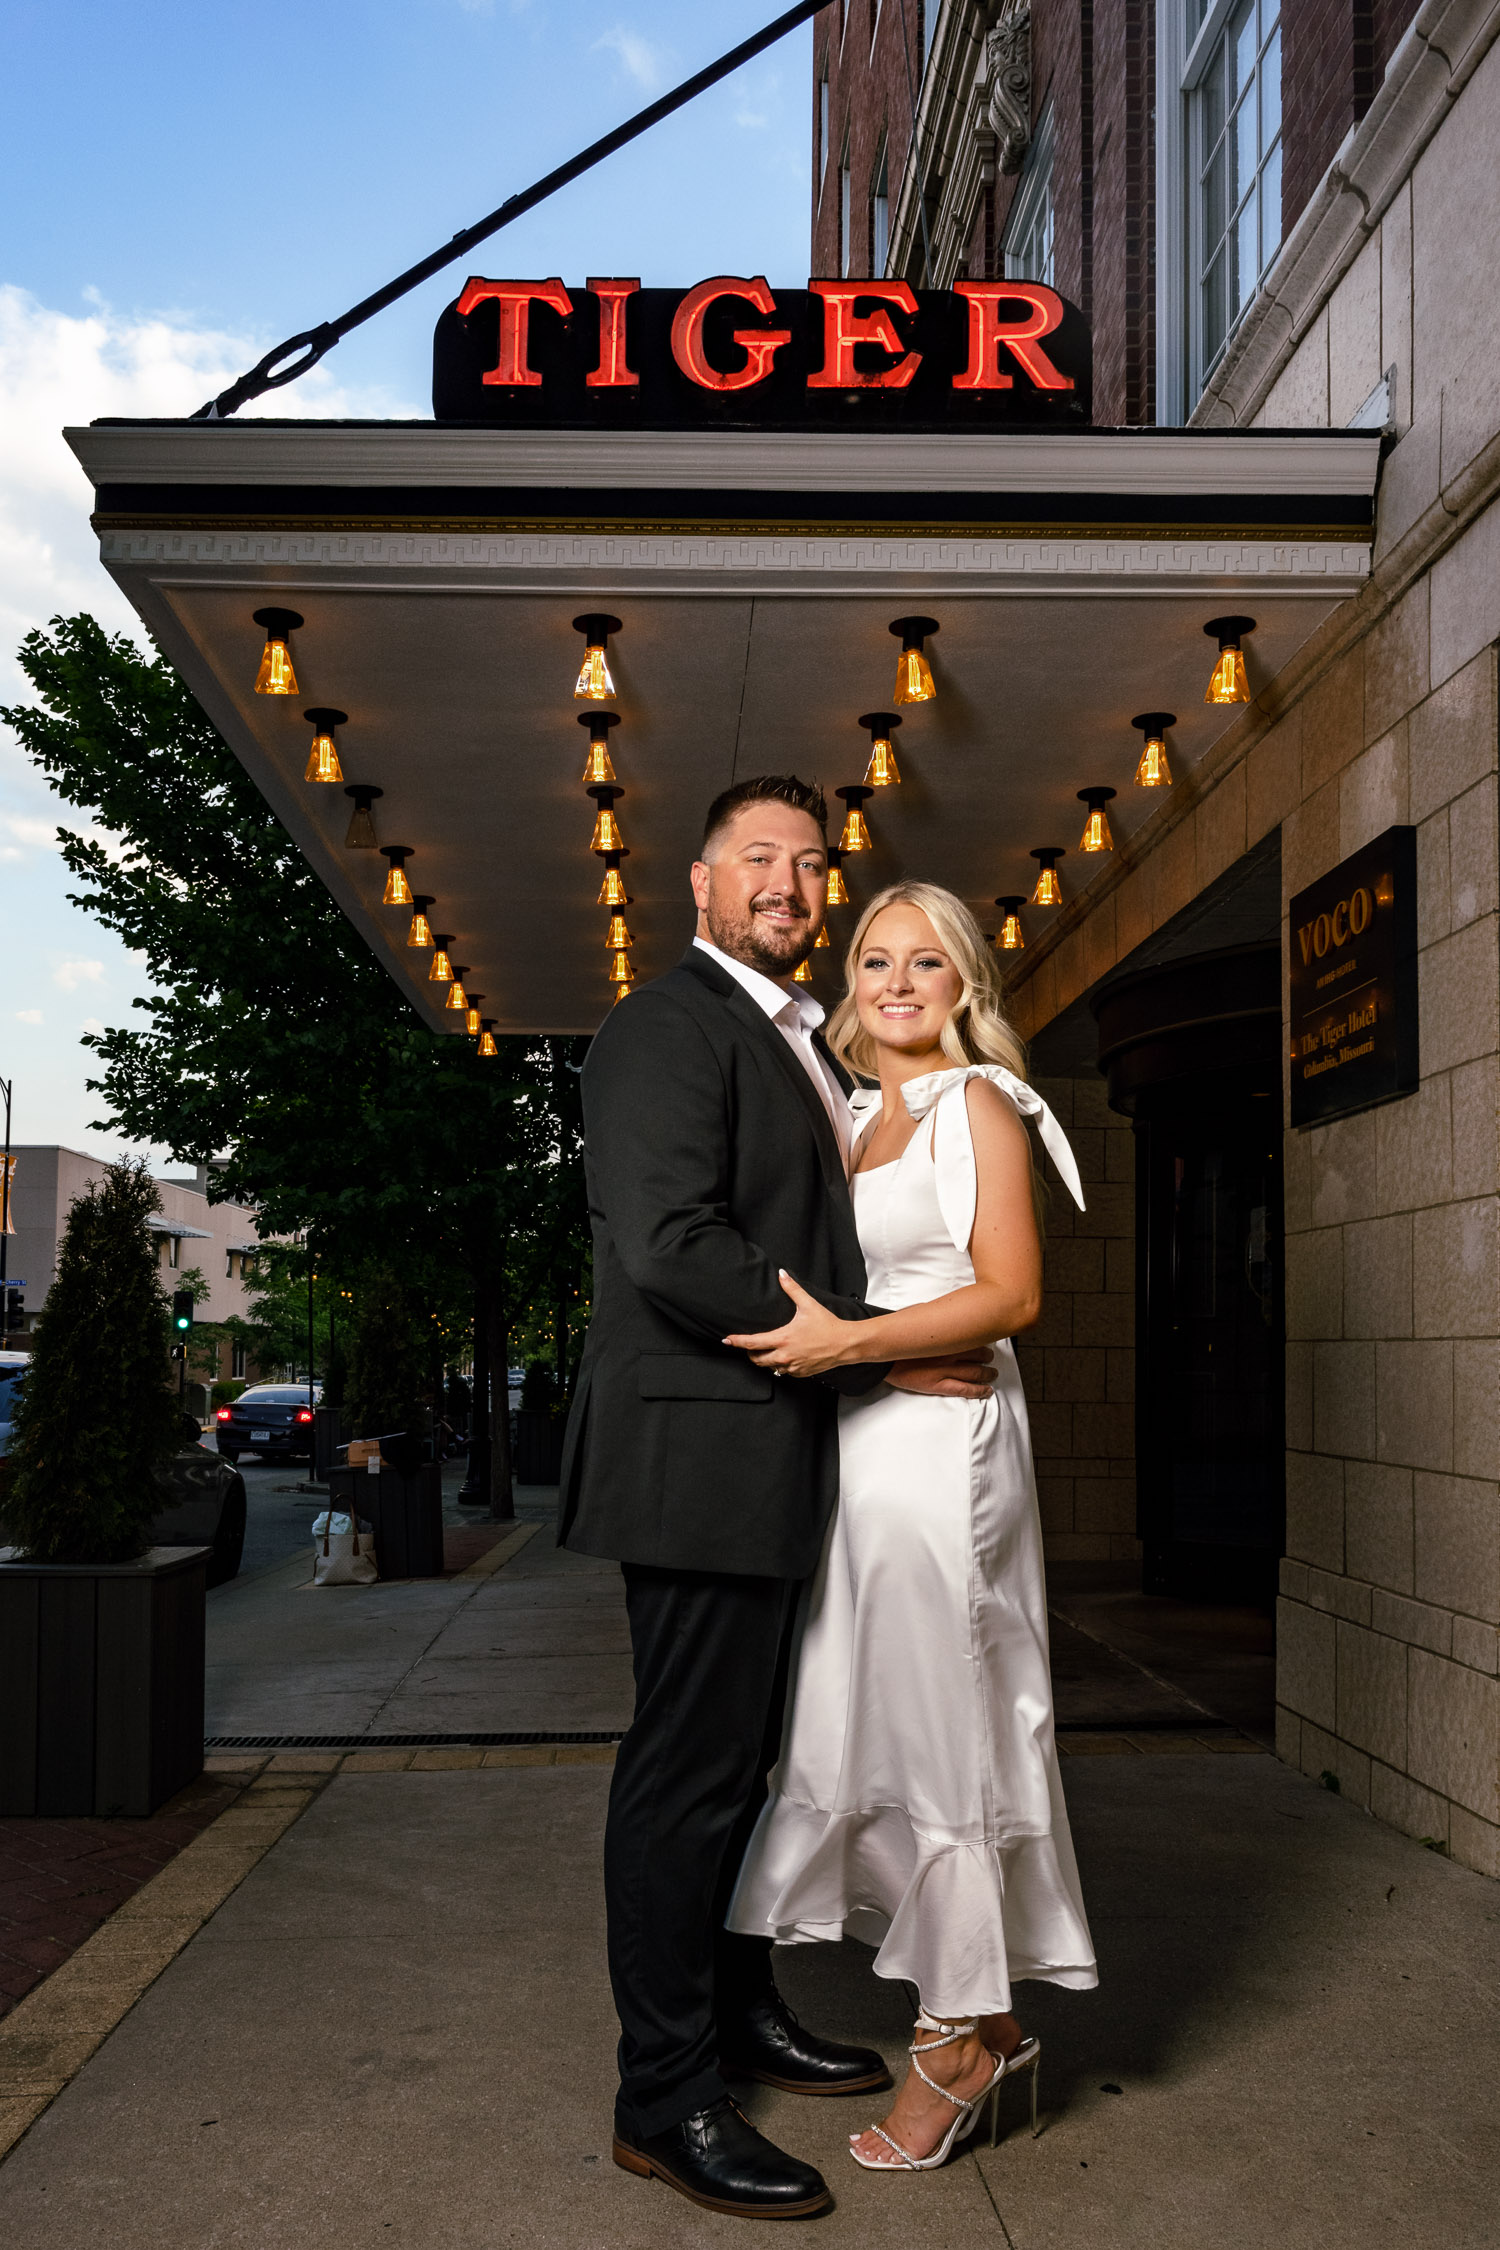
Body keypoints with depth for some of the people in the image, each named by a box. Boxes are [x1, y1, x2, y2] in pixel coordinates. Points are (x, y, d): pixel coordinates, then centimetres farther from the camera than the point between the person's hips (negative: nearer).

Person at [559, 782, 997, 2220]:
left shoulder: (803, 1044, 19)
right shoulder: (669, 1025, -12)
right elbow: (671, 1246, -23)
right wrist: (877, 1348, -19)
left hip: (776, 1455, 10)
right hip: (701, 1454, -9)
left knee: (743, 1755, 20)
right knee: (690, 1768, -1)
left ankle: (741, 2008, 36)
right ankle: (665, 2101, 13)